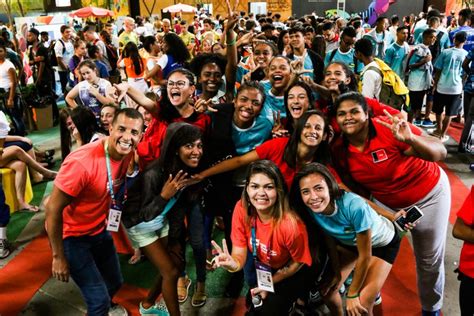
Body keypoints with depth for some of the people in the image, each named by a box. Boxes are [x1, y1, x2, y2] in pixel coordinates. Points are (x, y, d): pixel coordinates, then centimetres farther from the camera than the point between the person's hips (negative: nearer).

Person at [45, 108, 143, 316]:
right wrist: (58, 257, -17)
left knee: (115, 282, 21)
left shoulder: (126, 153, -11)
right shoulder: (81, 162, -33)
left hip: (100, 231, 7)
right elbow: (53, 209, -24)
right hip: (72, 236, -6)